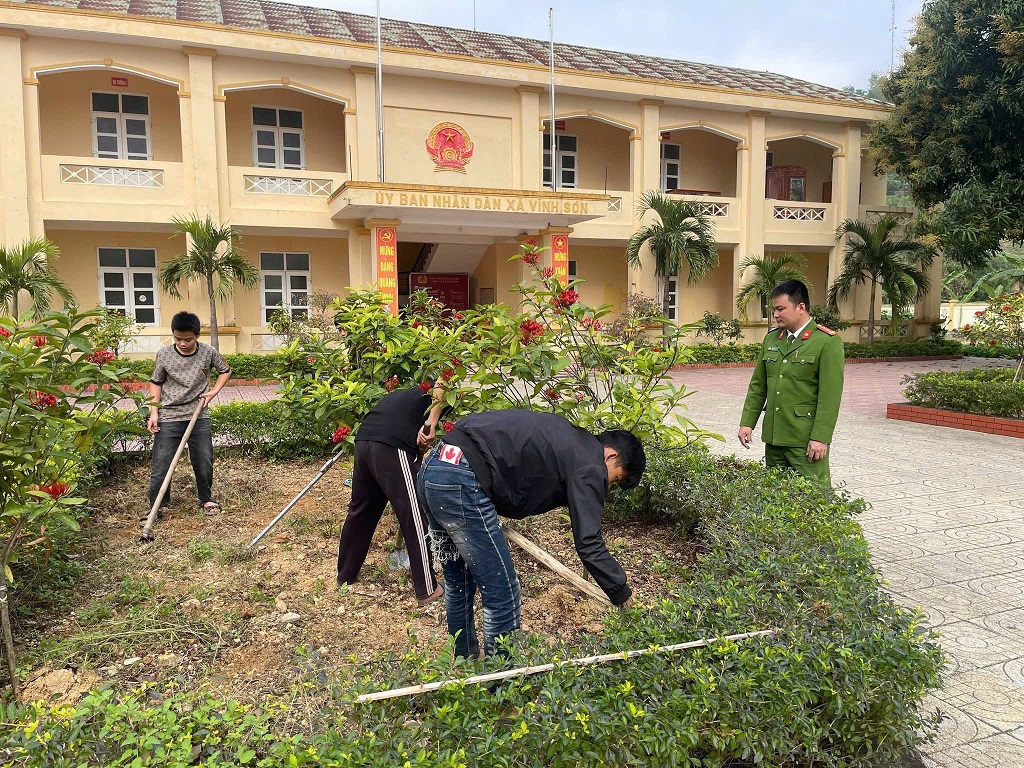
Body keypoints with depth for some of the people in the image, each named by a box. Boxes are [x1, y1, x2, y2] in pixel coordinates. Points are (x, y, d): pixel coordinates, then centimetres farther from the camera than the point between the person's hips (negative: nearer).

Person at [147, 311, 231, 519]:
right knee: (161, 464, -1)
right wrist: (154, 412, -4)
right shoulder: (164, 354, -8)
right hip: (169, 417, -1)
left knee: (204, 461, 9)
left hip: (199, 417, 1)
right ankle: (156, 507, 12)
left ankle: (206, 499, 29)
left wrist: (213, 392, -3)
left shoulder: (209, 353, -6)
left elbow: (225, 371, 11)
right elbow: (156, 383, 4)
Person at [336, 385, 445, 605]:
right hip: (393, 447, -7)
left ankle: (345, 573, 39)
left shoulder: (402, 395, 36)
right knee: (415, 518, 2)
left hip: (363, 443, 7)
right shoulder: (434, 396, 16)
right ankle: (427, 590, 10)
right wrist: (432, 423, -15)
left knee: (360, 510, 23)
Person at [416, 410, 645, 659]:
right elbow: (589, 544, -7)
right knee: (503, 597, 2)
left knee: (459, 585, 24)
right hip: (461, 482, -10)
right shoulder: (589, 467, -3)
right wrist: (623, 595, 3)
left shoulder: (571, 437, 23)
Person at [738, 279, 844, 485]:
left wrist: (820, 437, -17)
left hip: (806, 440, -6)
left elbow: (830, 396, -12)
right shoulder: (771, 339, 12)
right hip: (773, 437, 6)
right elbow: (757, 386, 15)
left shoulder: (828, 342, -8)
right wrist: (747, 422, 9)